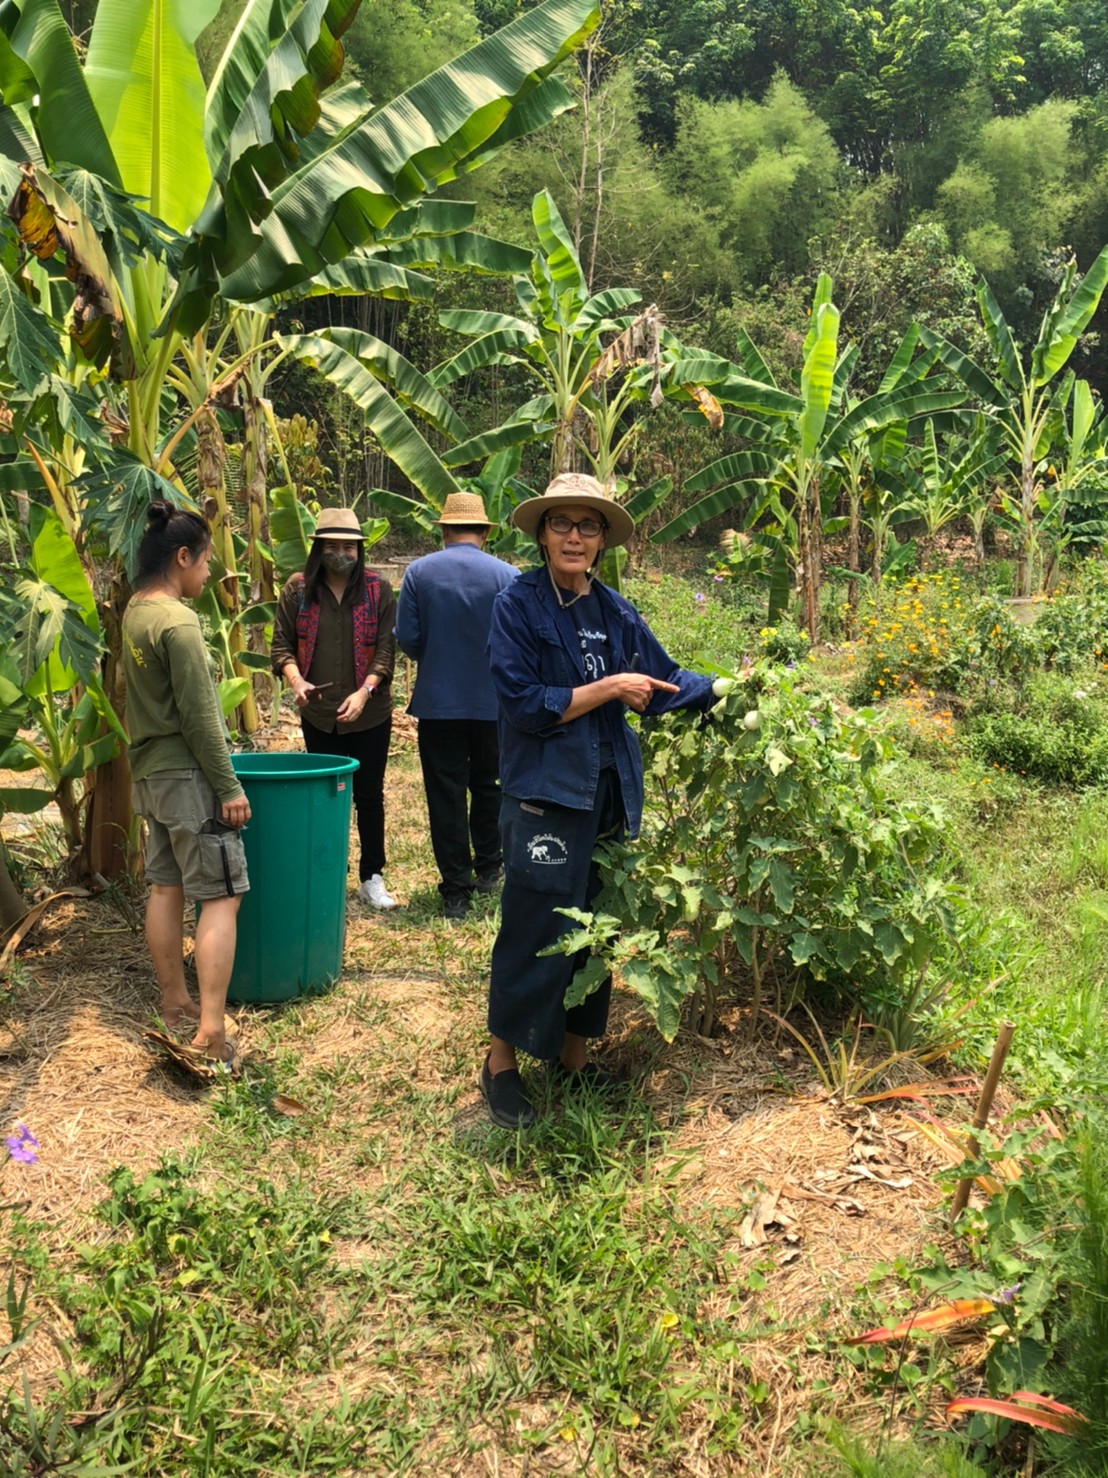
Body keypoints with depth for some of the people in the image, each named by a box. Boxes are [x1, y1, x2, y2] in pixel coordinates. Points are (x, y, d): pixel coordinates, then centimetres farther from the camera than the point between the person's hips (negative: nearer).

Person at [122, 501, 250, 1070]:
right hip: (188, 774, -9)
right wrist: (230, 787, -14)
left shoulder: (133, 613, 8)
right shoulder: (177, 623, -19)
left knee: (166, 888, 14)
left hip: (150, 771, 9)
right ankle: (210, 1032, -10)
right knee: (221, 895, -6)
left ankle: (174, 1006, 24)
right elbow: (199, 717, -19)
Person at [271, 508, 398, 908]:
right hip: (318, 715, 1)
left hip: (370, 715, -1)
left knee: (369, 796, 8)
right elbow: (281, 645, 3)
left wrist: (364, 691, -18)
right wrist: (296, 681, -16)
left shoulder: (378, 590, -1)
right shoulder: (296, 590, 2)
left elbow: (386, 648, -5)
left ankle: (372, 878, 19)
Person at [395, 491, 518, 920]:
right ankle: (487, 869, 31)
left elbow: (406, 638, -6)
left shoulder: (418, 572, -4)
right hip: (493, 703, 1)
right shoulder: (507, 575, -6)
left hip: (438, 702, -1)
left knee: (446, 795, 4)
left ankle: (455, 890, 6)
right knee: (487, 787, 19)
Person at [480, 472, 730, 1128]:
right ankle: (502, 1059, 16)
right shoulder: (518, 605, -7)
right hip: (546, 794, -6)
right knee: (535, 930, -2)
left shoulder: (615, 612, 9)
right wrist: (610, 689, -14)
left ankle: (574, 1055, 28)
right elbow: (524, 705, -15)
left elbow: (665, 678, 15)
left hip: (609, 795, 6)